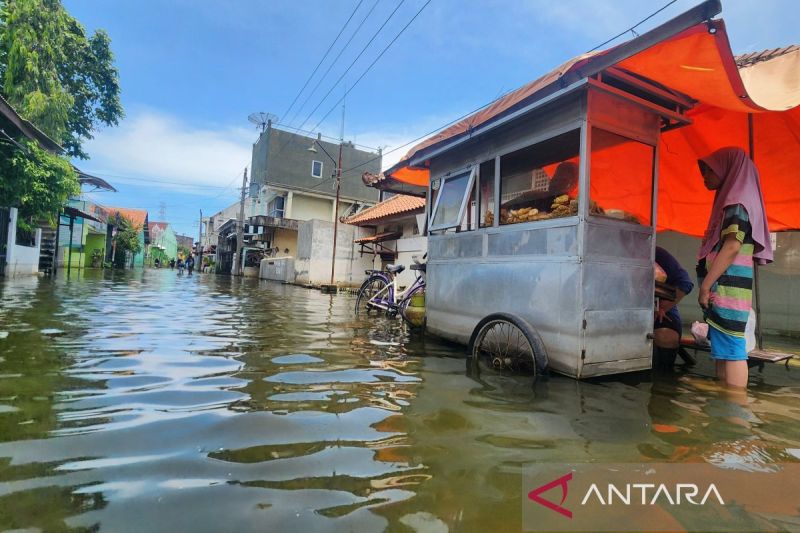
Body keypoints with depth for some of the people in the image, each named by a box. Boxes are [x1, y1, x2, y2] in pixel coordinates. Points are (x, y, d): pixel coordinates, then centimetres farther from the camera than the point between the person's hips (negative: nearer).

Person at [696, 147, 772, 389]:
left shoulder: (736, 202, -6)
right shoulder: (730, 201, 22)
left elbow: (731, 247, -16)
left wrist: (705, 285, -17)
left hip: (727, 289, -9)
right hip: (725, 289, 9)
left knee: (731, 351, -9)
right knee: (722, 351, 9)